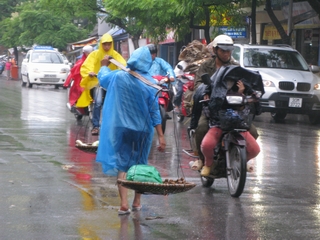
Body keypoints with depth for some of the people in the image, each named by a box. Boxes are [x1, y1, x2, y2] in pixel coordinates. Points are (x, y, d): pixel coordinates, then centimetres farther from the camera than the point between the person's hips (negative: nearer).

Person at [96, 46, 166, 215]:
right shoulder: (150, 83, -10)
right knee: (140, 164, 16)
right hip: (143, 129, 0)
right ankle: (137, 202, 24)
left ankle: (124, 204, -10)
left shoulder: (118, 77, -7)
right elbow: (154, 110, -10)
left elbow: (102, 78, 15)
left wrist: (104, 65, 36)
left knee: (122, 165, 1)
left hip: (121, 128, 0)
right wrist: (161, 136, -7)